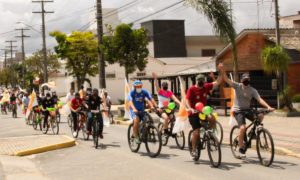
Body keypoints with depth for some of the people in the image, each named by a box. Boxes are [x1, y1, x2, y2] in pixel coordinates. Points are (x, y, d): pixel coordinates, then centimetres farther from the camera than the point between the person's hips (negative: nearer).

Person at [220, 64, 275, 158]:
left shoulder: (252, 90, -3)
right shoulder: (237, 86, -7)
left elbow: (259, 99, -14)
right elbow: (226, 79, -16)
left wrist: (268, 107, -30)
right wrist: (222, 69, -31)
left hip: (247, 110, 3)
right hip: (238, 110, -3)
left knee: (260, 116, -22)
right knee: (242, 127, -23)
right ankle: (241, 148, -7)